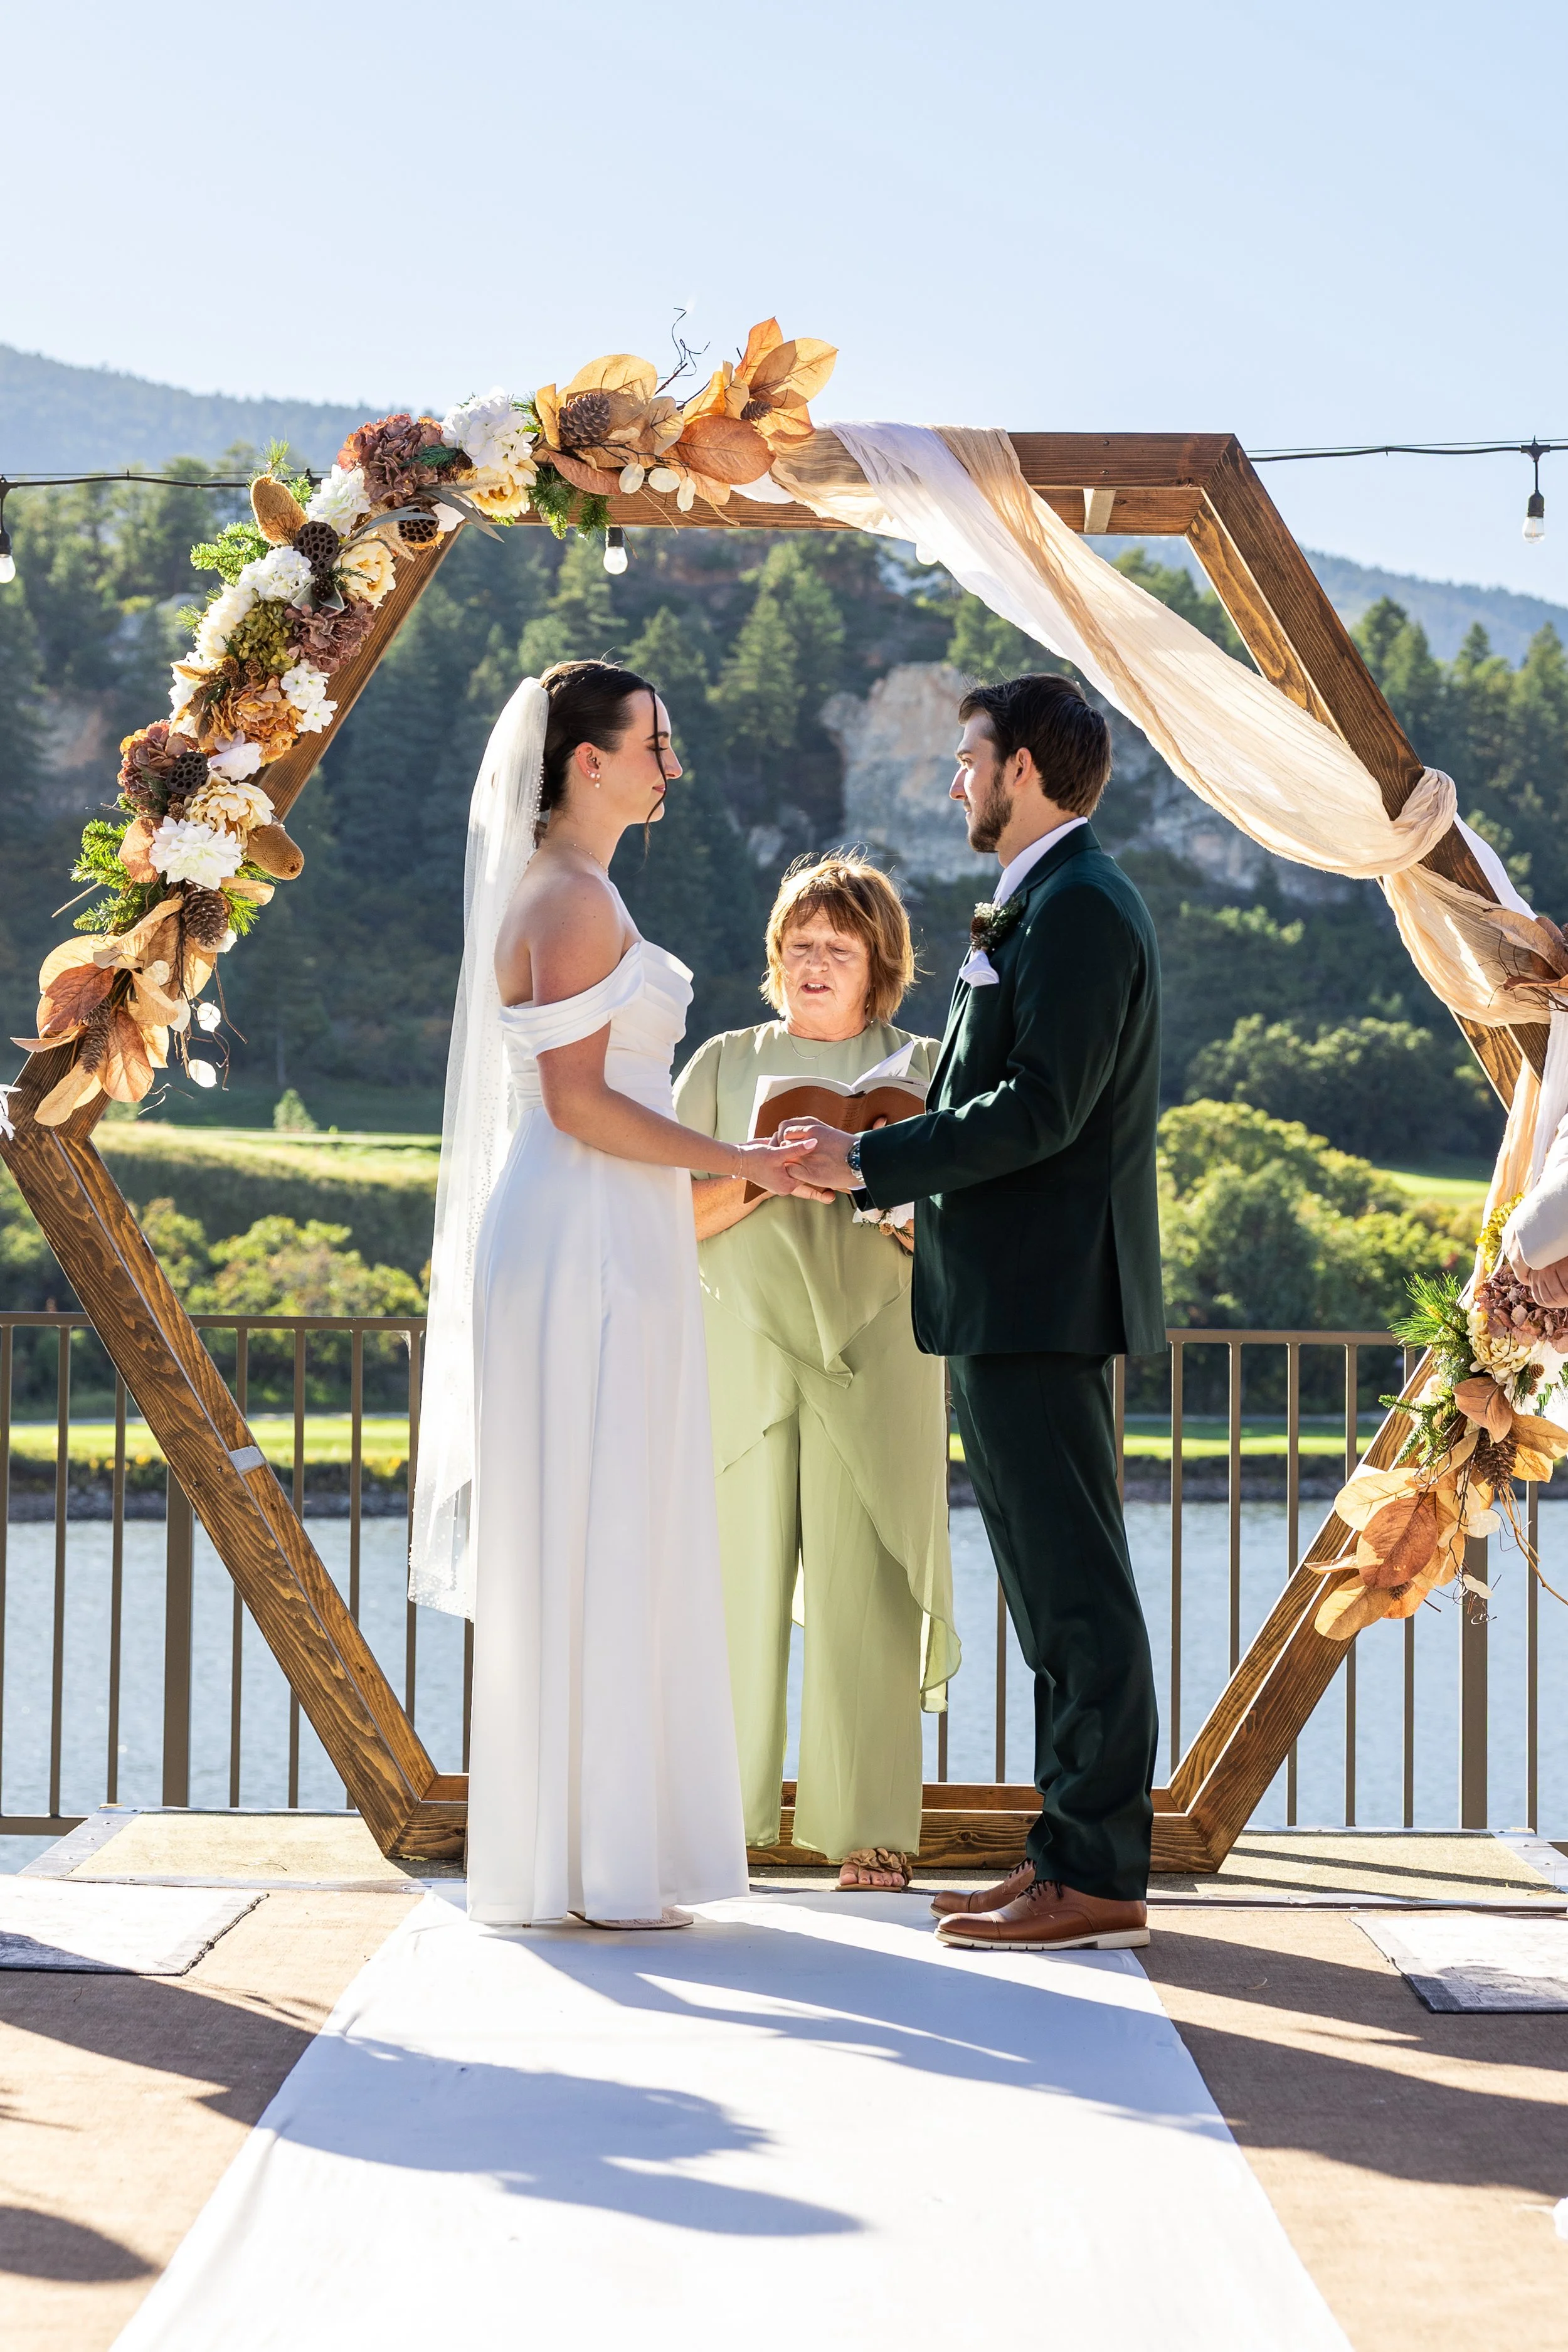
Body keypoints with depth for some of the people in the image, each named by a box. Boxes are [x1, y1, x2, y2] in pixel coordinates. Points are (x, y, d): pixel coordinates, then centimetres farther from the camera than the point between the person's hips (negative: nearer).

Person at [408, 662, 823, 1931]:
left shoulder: (561, 894, 17)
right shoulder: (574, 901, -14)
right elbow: (576, 1100, -20)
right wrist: (739, 1161, -15)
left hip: (593, 1251, 10)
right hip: (586, 1252, -10)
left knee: (594, 1551, 12)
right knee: (587, 1547, -6)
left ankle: (572, 1849, 17)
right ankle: (587, 1867, -1)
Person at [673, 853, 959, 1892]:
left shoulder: (921, 1068, 13)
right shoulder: (726, 1063, 15)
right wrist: (761, 1173, -9)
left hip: (874, 1351, -1)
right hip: (744, 1353, 1)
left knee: (865, 1585, -5)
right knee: (734, 1577, -4)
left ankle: (870, 1830, -1)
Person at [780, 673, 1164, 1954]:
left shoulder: (1079, 907, -13)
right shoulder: (1056, 902, 19)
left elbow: (1041, 1108, -21)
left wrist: (869, 1161, -16)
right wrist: (904, 1172, 13)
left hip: (1040, 1301, -11)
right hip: (1023, 1298, 11)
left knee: (1076, 1589, -8)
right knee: (1057, 1589, 12)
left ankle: (1099, 1874, -4)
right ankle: (1074, 1853, 18)